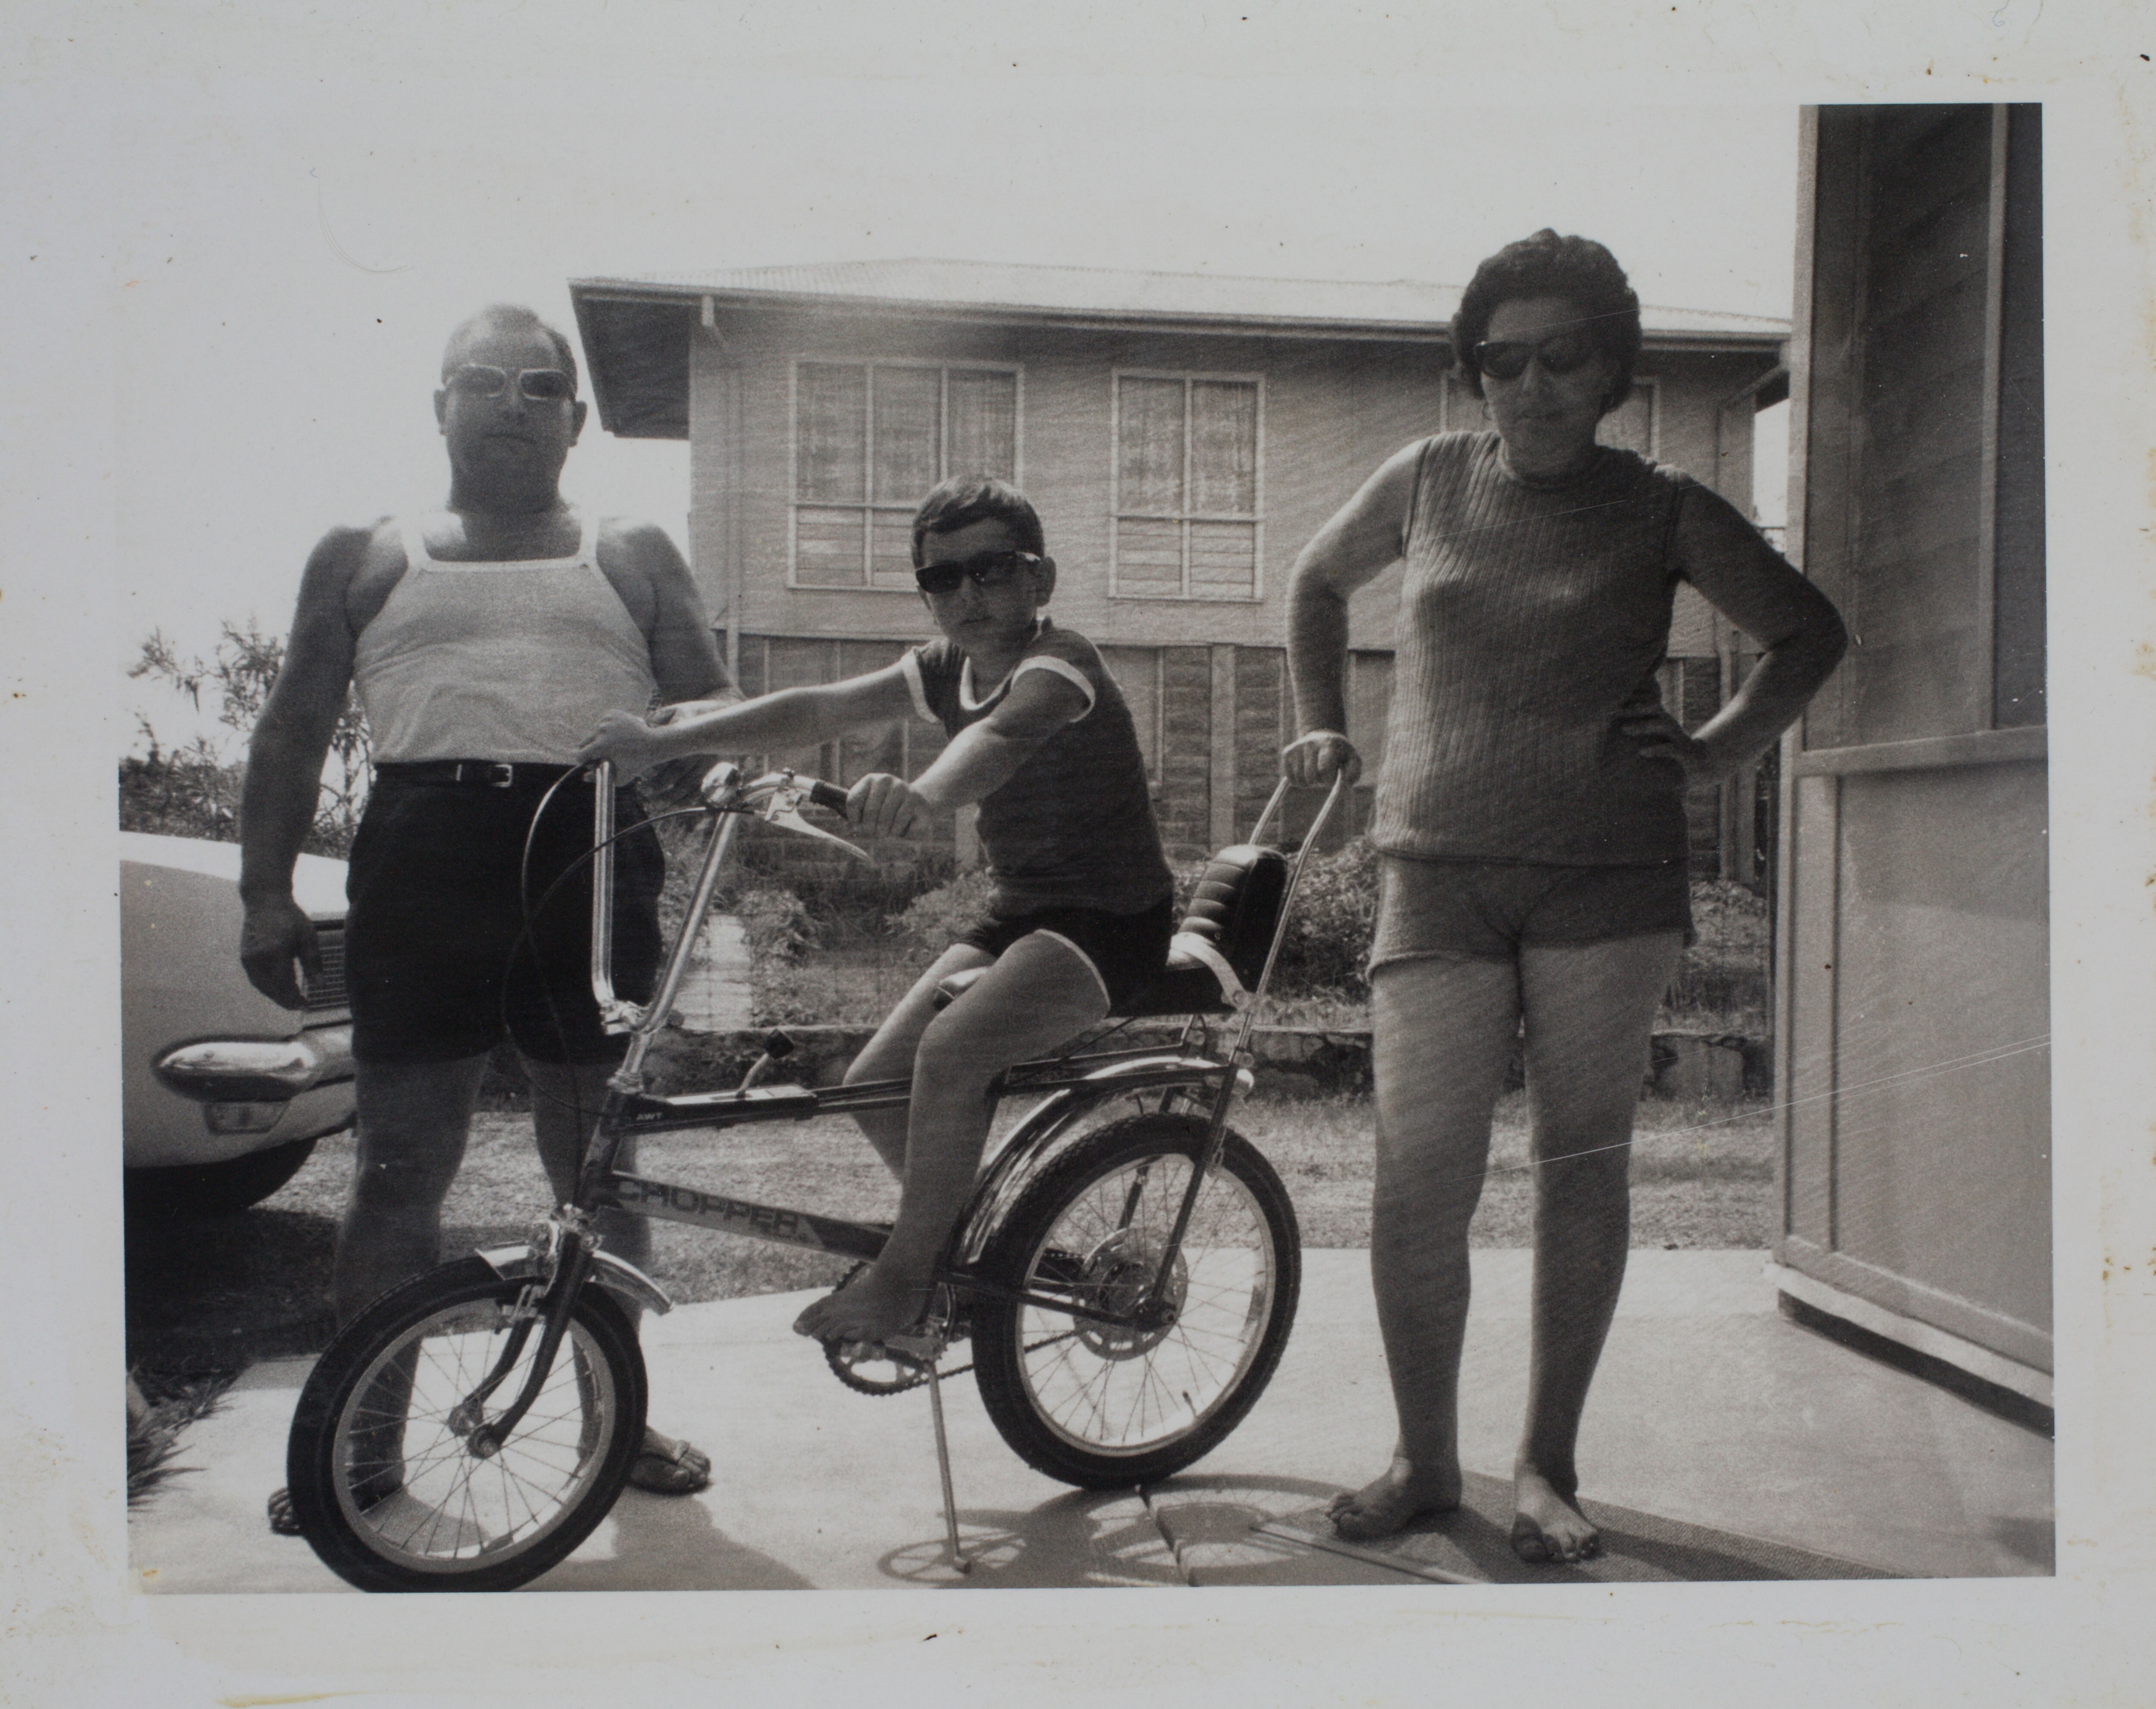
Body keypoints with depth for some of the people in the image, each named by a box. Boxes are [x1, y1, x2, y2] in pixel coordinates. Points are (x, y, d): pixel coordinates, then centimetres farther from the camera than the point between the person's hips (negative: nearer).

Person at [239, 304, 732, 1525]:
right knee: (401, 1164, 2)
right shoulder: (367, 557, 18)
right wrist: (267, 893, 6)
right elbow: (295, 729, 15)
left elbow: (715, 714, 12)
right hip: (423, 864, 0)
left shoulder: (634, 558, 18)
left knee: (603, 1165, 6)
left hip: (592, 866, 0)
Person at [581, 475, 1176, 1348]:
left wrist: (921, 794, -62)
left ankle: (902, 1275, -10)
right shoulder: (946, 668, 4)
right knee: (876, 1087, -2)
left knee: (950, 1051, -29)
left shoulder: (1056, 662, -18)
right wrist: (662, 741, -8)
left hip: (1111, 915, -8)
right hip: (1019, 910, 8)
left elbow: (1001, 734, -41)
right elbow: (816, 710, -1)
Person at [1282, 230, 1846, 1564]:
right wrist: (1321, 725, 19)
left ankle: (1549, 1465, 19)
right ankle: (1426, 1460, 14)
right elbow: (1320, 578, 27)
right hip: (1439, 870, 1)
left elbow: (1811, 633, 16)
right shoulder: (1429, 480, 9)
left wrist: (1718, 753, 4)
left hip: (1609, 871, 0)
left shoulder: (1661, 512, 5)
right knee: (1418, 1182, -6)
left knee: (1584, 1165, 3)